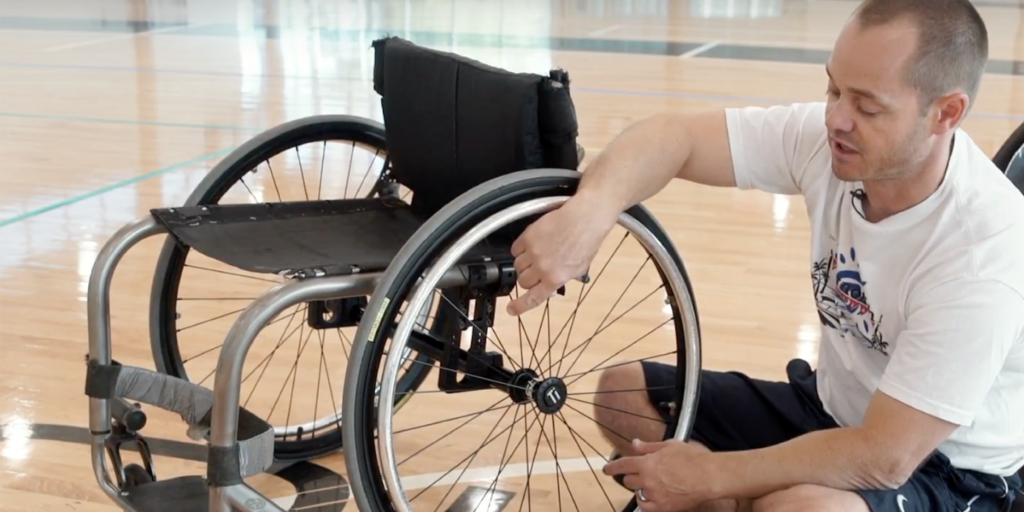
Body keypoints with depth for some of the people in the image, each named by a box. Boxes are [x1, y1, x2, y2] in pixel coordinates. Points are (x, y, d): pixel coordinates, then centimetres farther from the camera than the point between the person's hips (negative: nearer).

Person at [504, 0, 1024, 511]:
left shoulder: (981, 254, -31)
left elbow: (884, 459, -29)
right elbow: (673, 133, -16)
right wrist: (588, 212, -38)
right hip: (831, 408, 6)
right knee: (624, 392, 2)